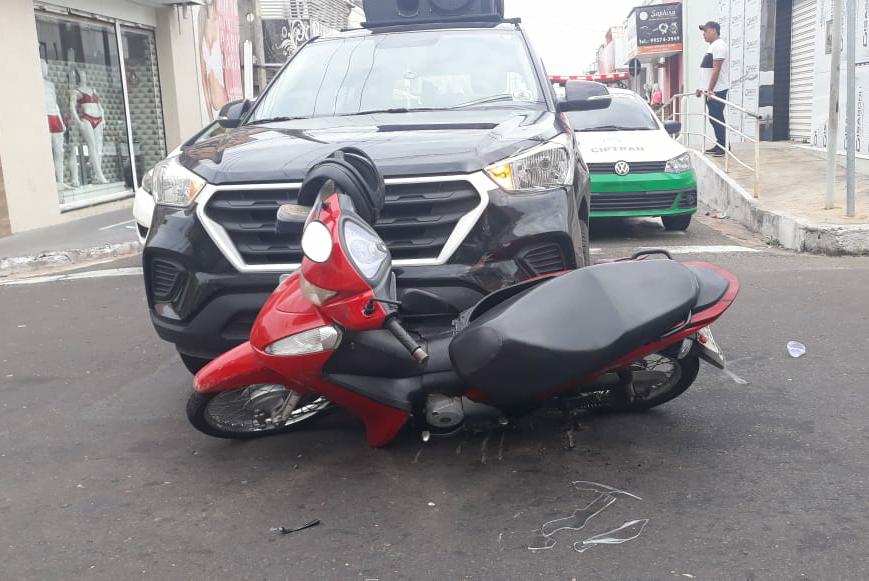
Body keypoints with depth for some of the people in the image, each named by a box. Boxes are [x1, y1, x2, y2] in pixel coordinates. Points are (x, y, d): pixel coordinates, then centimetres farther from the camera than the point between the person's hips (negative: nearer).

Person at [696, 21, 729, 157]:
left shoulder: (718, 45, -12)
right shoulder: (712, 46, 20)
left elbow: (716, 69, -20)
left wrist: (710, 90, -24)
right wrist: (704, 89, 23)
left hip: (717, 90, -10)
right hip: (710, 90, 10)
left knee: (717, 118, -9)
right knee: (714, 118, 12)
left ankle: (723, 147, -7)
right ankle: (719, 146, 17)